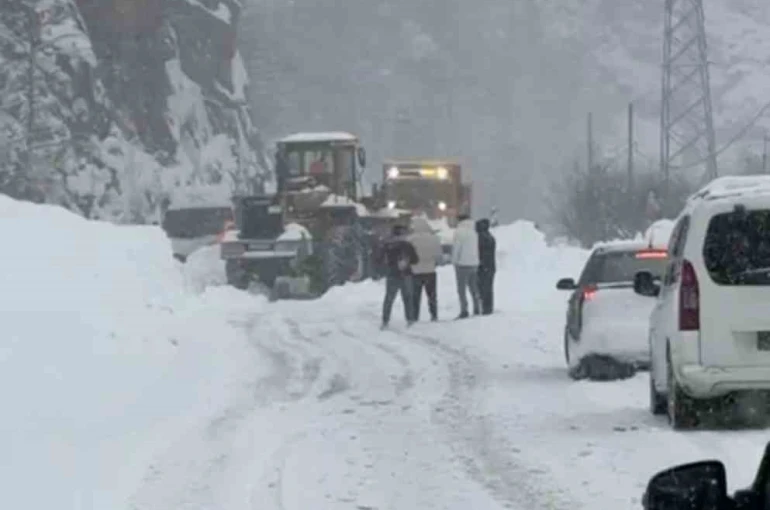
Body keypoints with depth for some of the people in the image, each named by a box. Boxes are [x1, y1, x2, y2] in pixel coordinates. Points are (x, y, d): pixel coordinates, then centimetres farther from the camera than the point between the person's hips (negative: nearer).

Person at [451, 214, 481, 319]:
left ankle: (464, 311, -8)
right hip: (474, 263, 7)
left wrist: (454, 261, 0)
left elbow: (456, 247, -12)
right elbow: (477, 247, 9)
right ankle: (476, 309, 18)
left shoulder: (459, 231, -11)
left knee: (461, 289, -3)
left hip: (462, 263, -7)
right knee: (473, 288, 16)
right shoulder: (474, 231, 7)